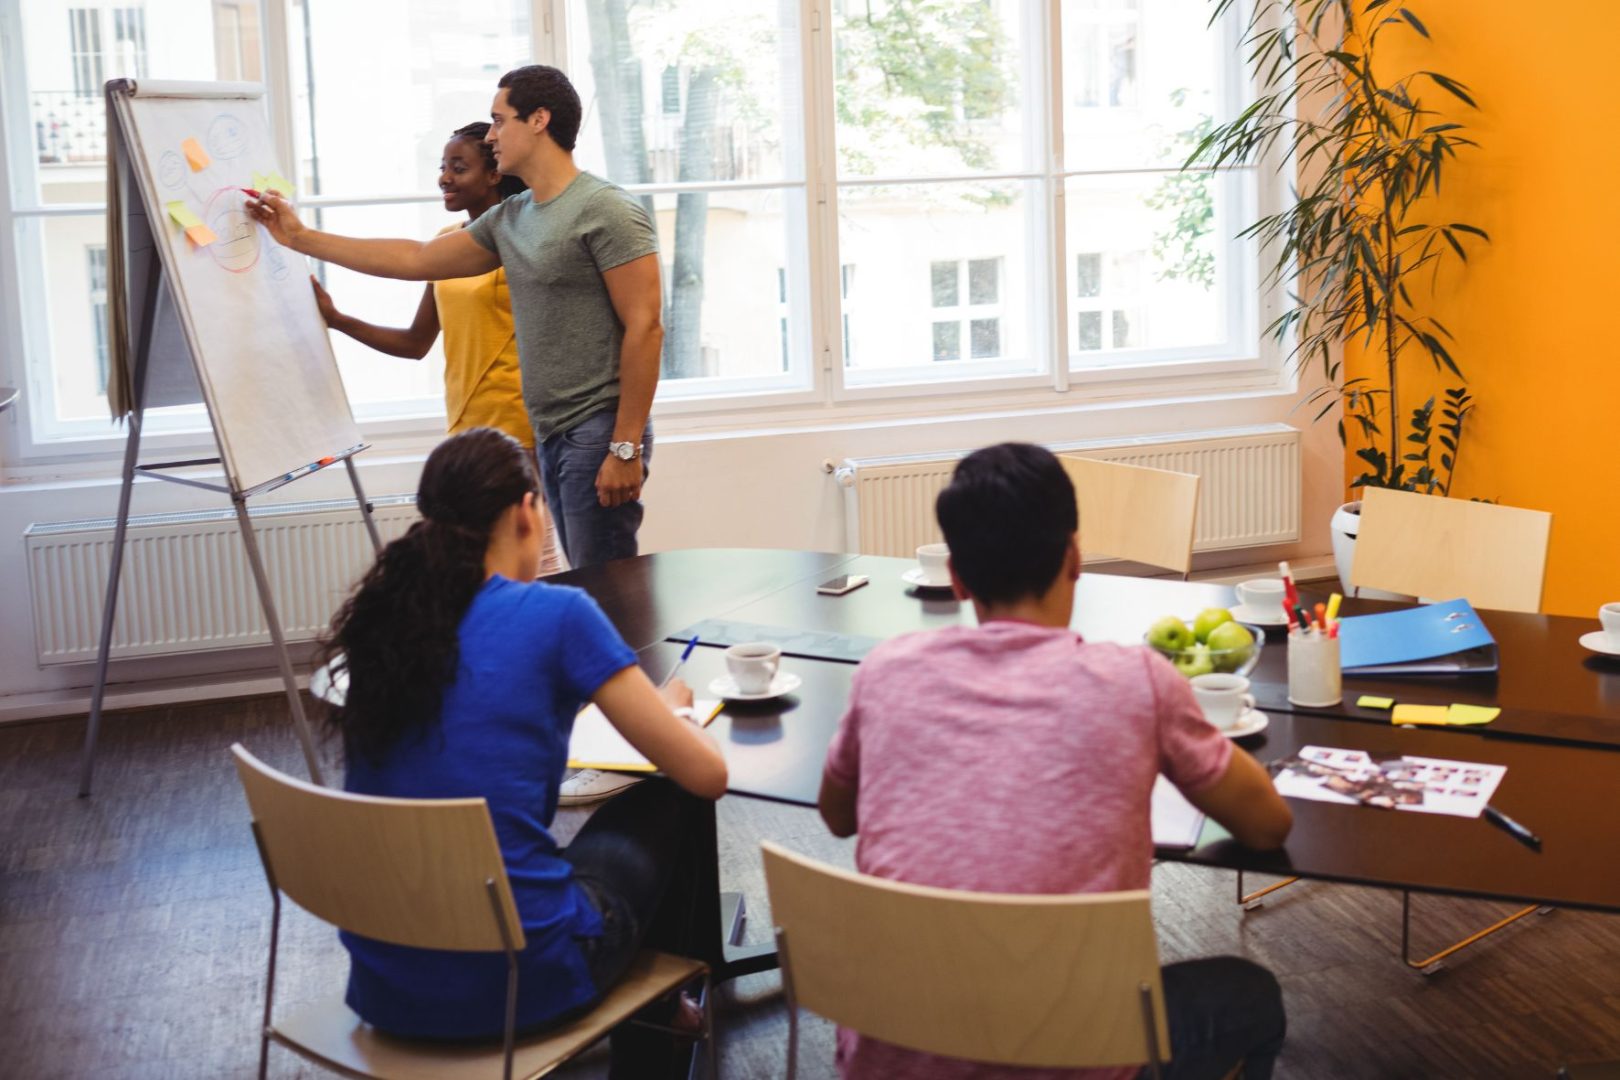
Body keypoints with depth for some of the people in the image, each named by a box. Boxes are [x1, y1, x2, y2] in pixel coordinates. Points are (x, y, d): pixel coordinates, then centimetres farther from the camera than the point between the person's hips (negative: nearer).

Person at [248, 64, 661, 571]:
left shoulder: (608, 211, -9)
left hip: (598, 432, -8)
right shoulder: (509, 218, 16)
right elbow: (416, 259, 22)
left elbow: (645, 327, -15)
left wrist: (627, 447, -18)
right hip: (551, 434, 8)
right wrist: (301, 238, 24)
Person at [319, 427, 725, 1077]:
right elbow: (708, 776, -4)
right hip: (512, 981, -5)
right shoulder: (556, 615, -11)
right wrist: (666, 707, 16)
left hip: (383, 987, 6)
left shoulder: (383, 616, 4)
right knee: (671, 808, 21)